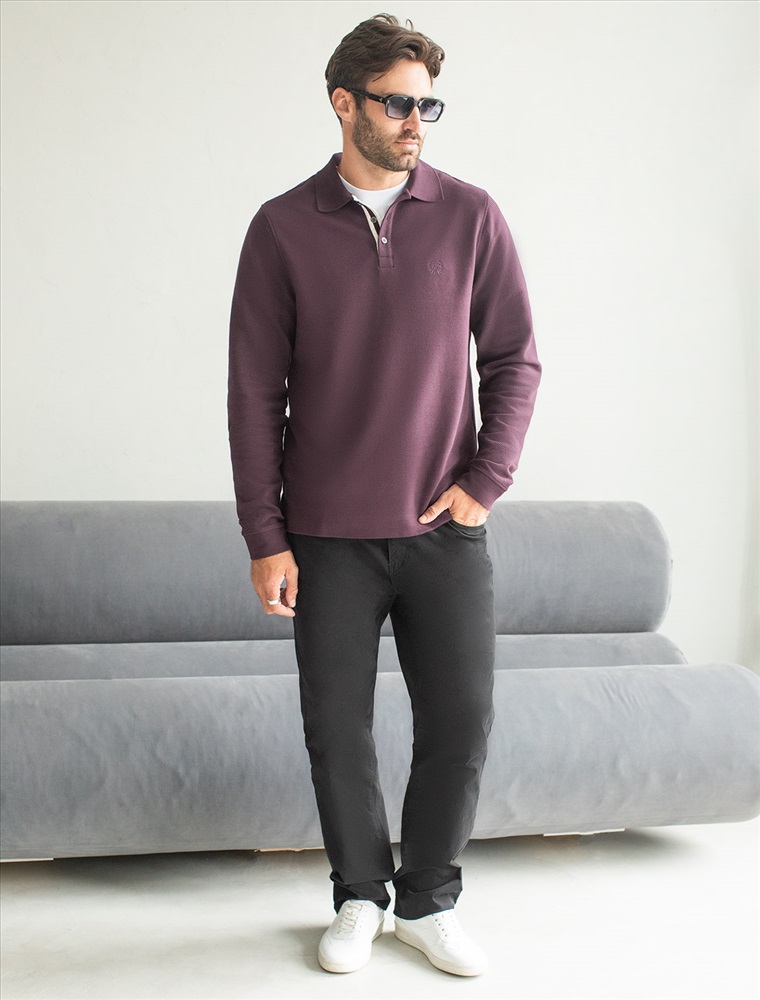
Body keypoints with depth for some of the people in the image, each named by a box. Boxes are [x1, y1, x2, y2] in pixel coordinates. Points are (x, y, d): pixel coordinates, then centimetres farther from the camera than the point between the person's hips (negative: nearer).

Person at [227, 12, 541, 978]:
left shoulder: (470, 216, 1)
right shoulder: (283, 228, -2)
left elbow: (514, 358, 6)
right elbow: (254, 392, -2)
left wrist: (485, 482, -4)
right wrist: (265, 539, -4)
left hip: (444, 528, 1)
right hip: (328, 534, -1)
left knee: (461, 720, 3)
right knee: (337, 727, 7)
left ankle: (428, 901, 23)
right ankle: (359, 897, 28)